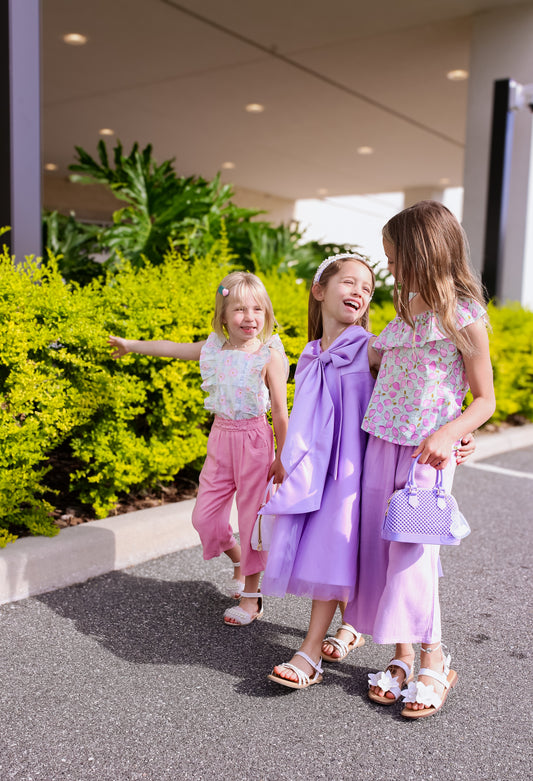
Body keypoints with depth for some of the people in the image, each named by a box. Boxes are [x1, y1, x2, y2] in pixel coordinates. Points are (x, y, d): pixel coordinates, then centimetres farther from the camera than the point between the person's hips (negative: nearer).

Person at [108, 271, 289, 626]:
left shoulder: (270, 355, -12)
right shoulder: (214, 347, 1)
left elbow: (280, 412, -9)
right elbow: (173, 349, 17)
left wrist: (281, 460, -7)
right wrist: (132, 345, 28)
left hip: (254, 440, -5)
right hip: (221, 438, 5)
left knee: (251, 517, 2)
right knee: (205, 517, 7)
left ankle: (251, 596, 19)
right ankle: (239, 561, 36)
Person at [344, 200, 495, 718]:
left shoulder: (464, 318, -9)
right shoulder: (406, 311, 11)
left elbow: (485, 400, -8)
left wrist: (448, 435, -21)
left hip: (427, 453, -6)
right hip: (381, 443, 7)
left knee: (411, 552, -7)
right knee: (379, 549, 5)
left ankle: (432, 662, 12)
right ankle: (402, 656, 19)